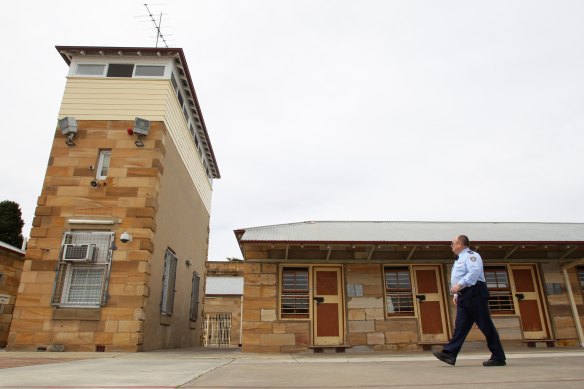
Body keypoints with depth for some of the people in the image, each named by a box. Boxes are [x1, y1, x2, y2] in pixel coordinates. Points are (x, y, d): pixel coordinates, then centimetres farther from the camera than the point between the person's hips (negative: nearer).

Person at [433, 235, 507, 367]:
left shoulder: (470, 255, -7)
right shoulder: (460, 259, 23)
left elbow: (475, 271, -24)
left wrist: (460, 285, -28)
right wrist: (456, 294, 17)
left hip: (474, 293, -9)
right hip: (464, 296, 10)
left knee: (485, 325, -3)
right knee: (460, 326, 2)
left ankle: (498, 358, 6)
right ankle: (450, 354, -3)